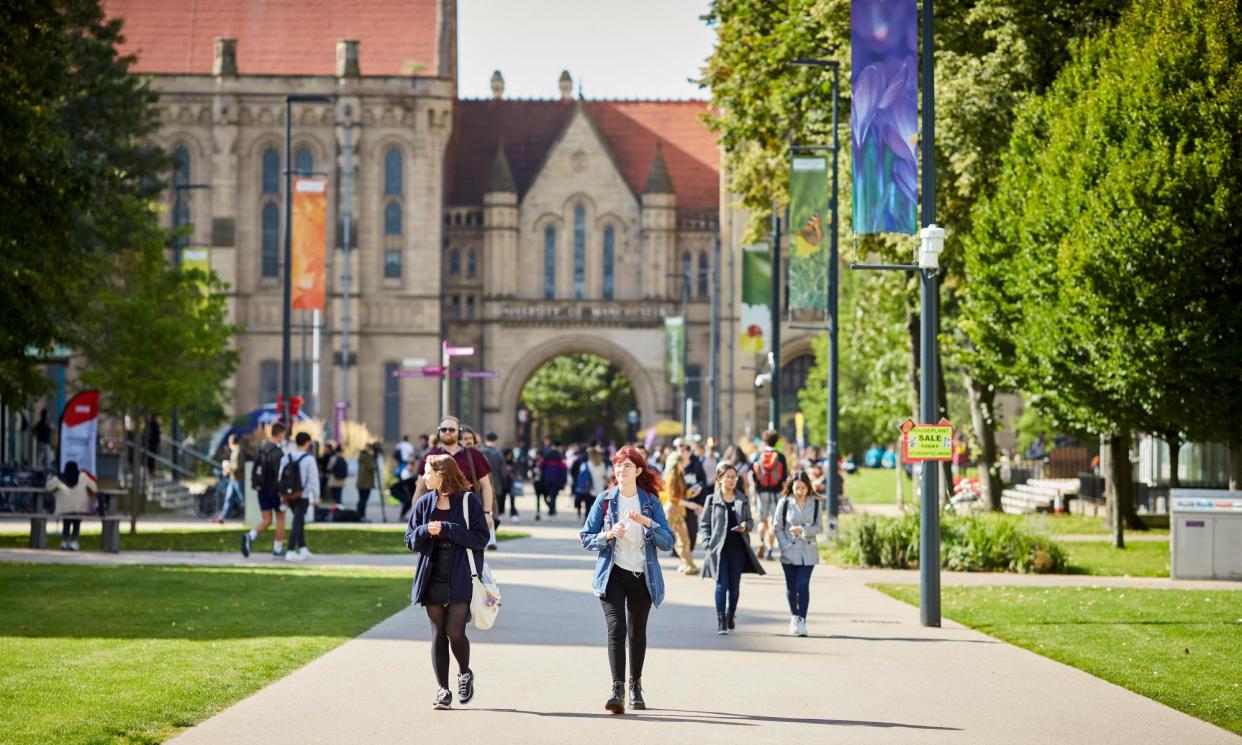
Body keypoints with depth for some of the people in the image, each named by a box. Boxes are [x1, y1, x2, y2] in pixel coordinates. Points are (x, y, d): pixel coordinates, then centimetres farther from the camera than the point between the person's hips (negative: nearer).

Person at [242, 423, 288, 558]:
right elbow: (280, 474, -22)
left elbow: (255, 469, 12)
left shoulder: (261, 449, 8)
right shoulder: (277, 452, -17)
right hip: (274, 490, -7)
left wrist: (254, 484, 18)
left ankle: (249, 536, -18)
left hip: (262, 490, 7)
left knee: (266, 520, 9)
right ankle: (278, 549, 14)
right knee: (280, 518, 10)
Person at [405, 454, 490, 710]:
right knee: (438, 633, 4)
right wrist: (425, 531, -12)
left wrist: (446, 529, -16)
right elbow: (411, 540, 10)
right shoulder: (424, 503, 9)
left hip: (460, 580, -4)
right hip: (432, 580, 4)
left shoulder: (468, 501, -5)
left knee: (455, 631, -11)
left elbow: (481, 538, -10)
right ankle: (442, 689, 11)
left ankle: (465, 674, 18)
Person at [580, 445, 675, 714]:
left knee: (638, 633, 13)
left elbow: (668, 542, -2)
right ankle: (618, 690, -24)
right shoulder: (605, 500, 1)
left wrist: (648, 523, -17)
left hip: (643, 577, 2)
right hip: (613, 575, -2)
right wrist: (608, 535, -17)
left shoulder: (651, 502, 2)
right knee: (616, 628, -17)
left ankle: (635, 686, 32)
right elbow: (586, 538, 2)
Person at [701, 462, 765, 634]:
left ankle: (730, 616, 27)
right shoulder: (712, 500, 1)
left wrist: (746, 526, -9)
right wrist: (707, 543, -8)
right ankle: (721, 622, -7)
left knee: (735, 585, 8)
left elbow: (751, 521, 14)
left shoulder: (743, 500, 8)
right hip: (719, 548, -3)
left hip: (738, 548, 3)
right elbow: (705, 524, 4)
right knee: (722, 584, -9)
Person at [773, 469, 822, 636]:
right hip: (789, 552, 1)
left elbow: (817, 527, 0)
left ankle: (802, 621, -10)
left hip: (808, 551, -1)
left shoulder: (815, 503, 0)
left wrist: (803, 530, -18)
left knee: (803, 585, -11)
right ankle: (794, 617, 27)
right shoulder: (784, 503, -2)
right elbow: (777, 527, 1)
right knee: (791, 586, 10)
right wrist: (785, 545, -9)